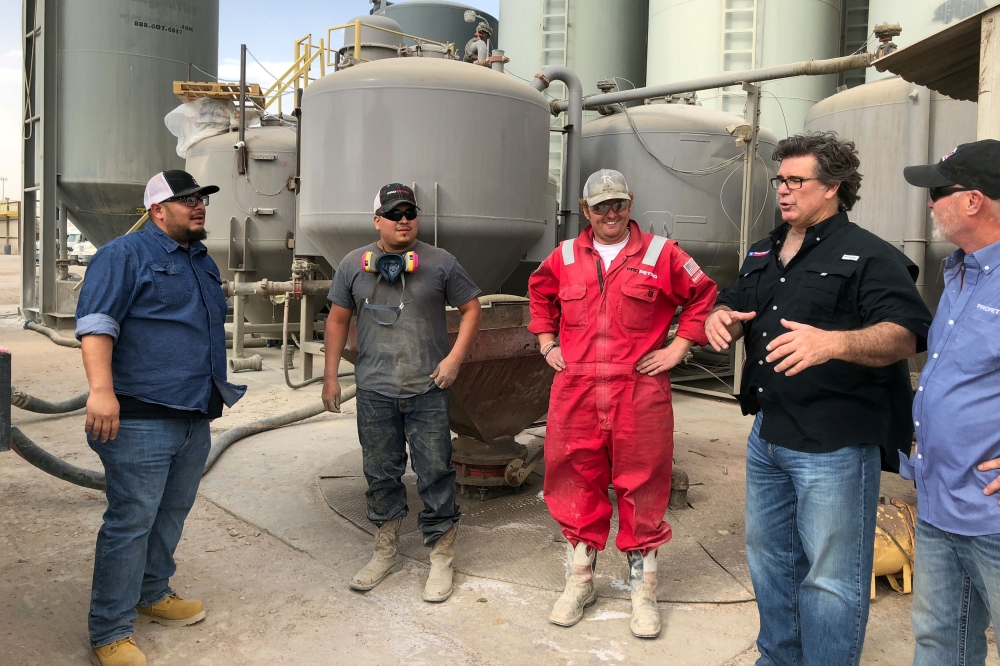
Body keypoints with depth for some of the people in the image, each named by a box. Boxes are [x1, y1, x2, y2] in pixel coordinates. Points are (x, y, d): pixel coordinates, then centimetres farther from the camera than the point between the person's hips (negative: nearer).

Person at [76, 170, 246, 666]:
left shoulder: (202, 261, 19)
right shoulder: (124, 254, -6)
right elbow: (95, 323, -17)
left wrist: (220, 386, 27)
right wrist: (101, 389, -28)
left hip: (195, 417, 8)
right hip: (142, 419, -8)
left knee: (172, 513, 17)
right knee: (131, 522, -4)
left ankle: (152, 595, 35)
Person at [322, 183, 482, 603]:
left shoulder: (439, 263, 1)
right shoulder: (354, 265, 6)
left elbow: (471, 308, 5)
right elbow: (338, 320, 11)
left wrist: (455, 357, -6)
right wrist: (330, 376, 8)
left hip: (427, 391, -2)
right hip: (374, 391, 2)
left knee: (435, 475, 2)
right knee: (381, 474, 13)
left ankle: (441, 560, 16)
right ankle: (385, 553, 30)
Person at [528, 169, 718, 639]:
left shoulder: (661, 254, 2)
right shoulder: (565, 257, 9)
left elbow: (703, 295, 8)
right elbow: (540, 295, 26)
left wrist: (679, 347, 1)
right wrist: (547, 343, 16)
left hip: (640, 393, -2)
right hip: (575, 392, 2)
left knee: (642, 489, 6)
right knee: (577, 485, 10)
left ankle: (642, 590, 24)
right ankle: (579, 582, 28)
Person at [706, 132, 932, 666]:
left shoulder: (869, 255, -9)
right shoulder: (763, 253, 14)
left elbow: (905, 335, -19)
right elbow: (734, 307, 21)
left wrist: (833, 343, -37)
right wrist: (720, 318, -4)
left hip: (834, 446, -8)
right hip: (767, 436, 8)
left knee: (830, 577, 2)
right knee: (769, 558, 21)